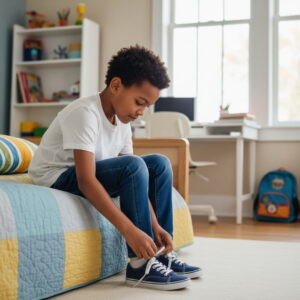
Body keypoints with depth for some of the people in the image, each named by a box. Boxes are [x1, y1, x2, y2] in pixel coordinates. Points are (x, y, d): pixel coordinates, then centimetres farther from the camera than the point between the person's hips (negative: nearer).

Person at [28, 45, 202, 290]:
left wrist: (155, 225, -14)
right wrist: (129, 229, -39)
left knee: (159, 164, 2)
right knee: (134, 165, -28)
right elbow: (86, 180, -35)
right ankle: (140, 265, -23)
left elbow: (134, 177, -3)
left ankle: (160, 253, 0)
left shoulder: (123, 121, 1)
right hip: (58, 177, -9)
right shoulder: (85, 113, -25)